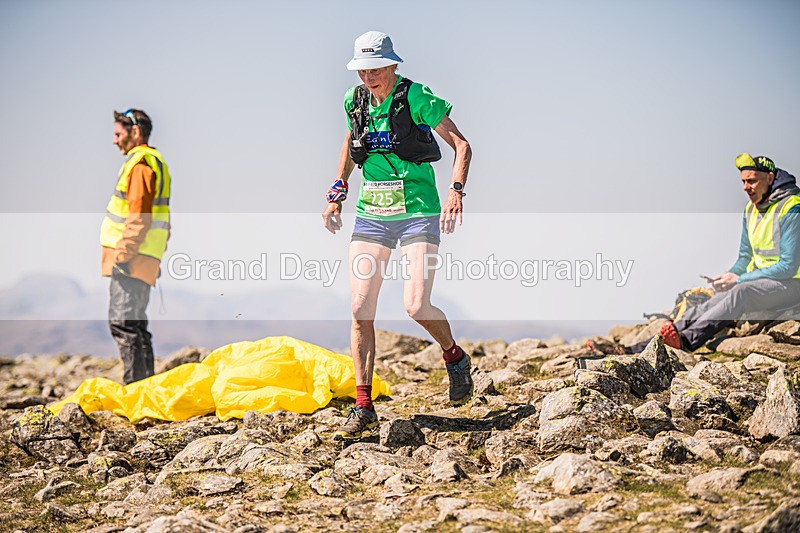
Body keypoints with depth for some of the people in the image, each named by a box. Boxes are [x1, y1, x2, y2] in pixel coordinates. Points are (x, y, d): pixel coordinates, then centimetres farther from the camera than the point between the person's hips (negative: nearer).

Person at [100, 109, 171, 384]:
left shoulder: (140, 163, -11)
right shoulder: (155, 160, 21)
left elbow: (139, 217, -20)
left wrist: (123, 254, -21)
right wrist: (157, 259, 24)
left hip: (131, 259, -10)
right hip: (143, 260, 10)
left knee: (123, 323, -10)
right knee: (135, 324, 14)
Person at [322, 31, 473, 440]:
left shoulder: (416, 98, -10)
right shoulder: (355, 101, 6)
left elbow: (461, 145, -6)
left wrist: (456, 190, -21)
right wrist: (337, 192, 18)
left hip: (418, 213, -5)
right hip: (370, 215, 5)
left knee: (416, 306, -16)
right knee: (360, 309, -5)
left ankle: (455, 357, 17)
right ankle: (363, 407, 1)